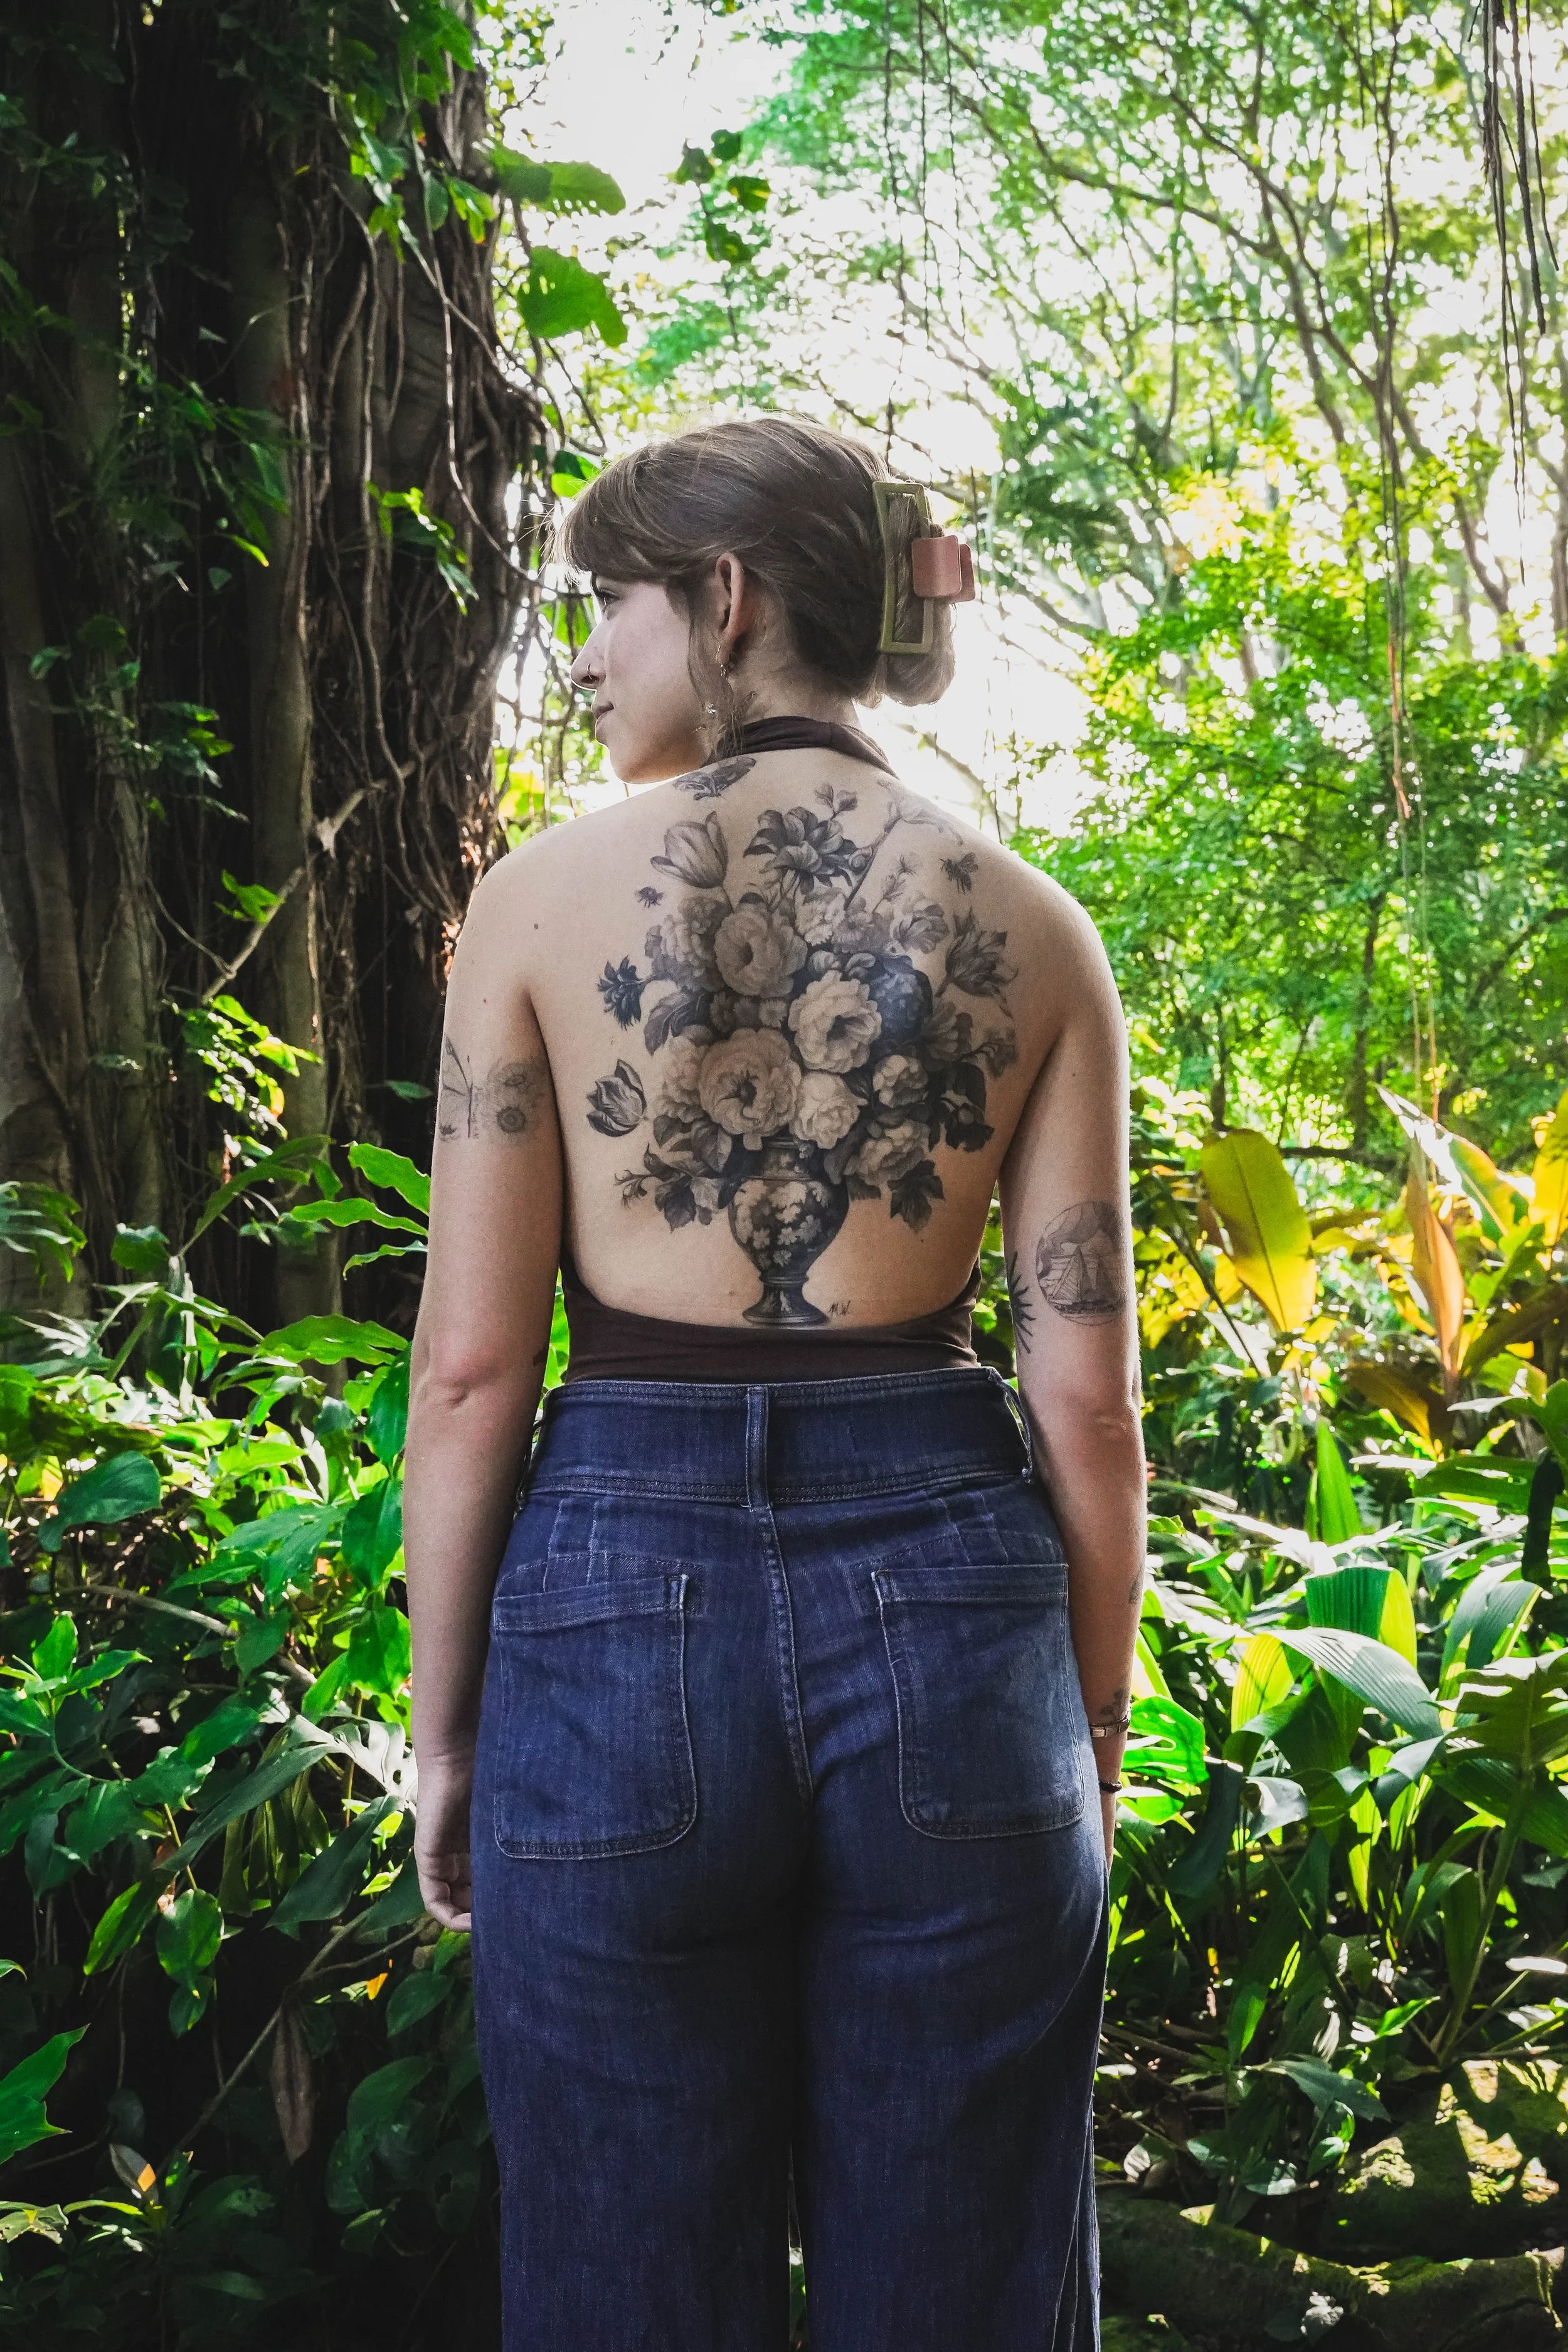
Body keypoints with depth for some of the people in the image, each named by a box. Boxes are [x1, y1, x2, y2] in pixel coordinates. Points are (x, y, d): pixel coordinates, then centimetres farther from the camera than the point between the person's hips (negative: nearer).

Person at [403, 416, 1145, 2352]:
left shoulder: (545, 896, -4)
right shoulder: (1029, 928, 0)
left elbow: (470, 1365, -5)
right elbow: (1088, 1396, -1)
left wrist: (440, 1734, 6)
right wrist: (1092, 1732, 11)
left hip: (621, 1604, -1)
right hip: (944, 1602, 2)